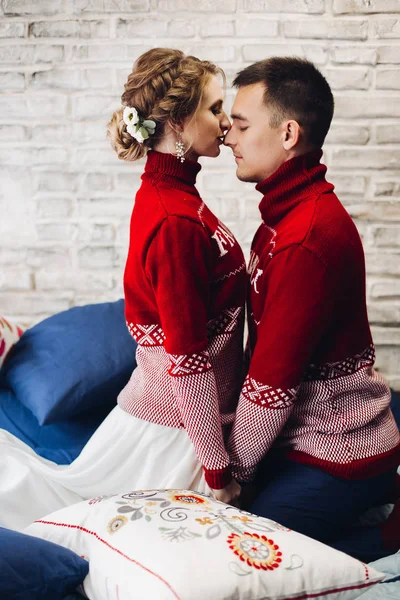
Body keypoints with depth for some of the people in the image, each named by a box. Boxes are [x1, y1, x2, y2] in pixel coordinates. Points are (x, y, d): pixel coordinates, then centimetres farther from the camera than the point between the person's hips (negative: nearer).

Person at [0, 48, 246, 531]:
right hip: (177, 429, -9)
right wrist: (218, 471, -16)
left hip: (156, 402, 9)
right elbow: (188, 361, -24)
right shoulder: (177, 223, -26)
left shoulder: (164, 192, 5)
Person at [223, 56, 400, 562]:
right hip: (305, 436, 9)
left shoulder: (309, 238, -27)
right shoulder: (290, 212, 6)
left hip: (333, 454, -9)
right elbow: (267, 347, 9)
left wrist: (233, 467, -10)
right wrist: (237, 449, 9)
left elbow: (272, 381, -24)